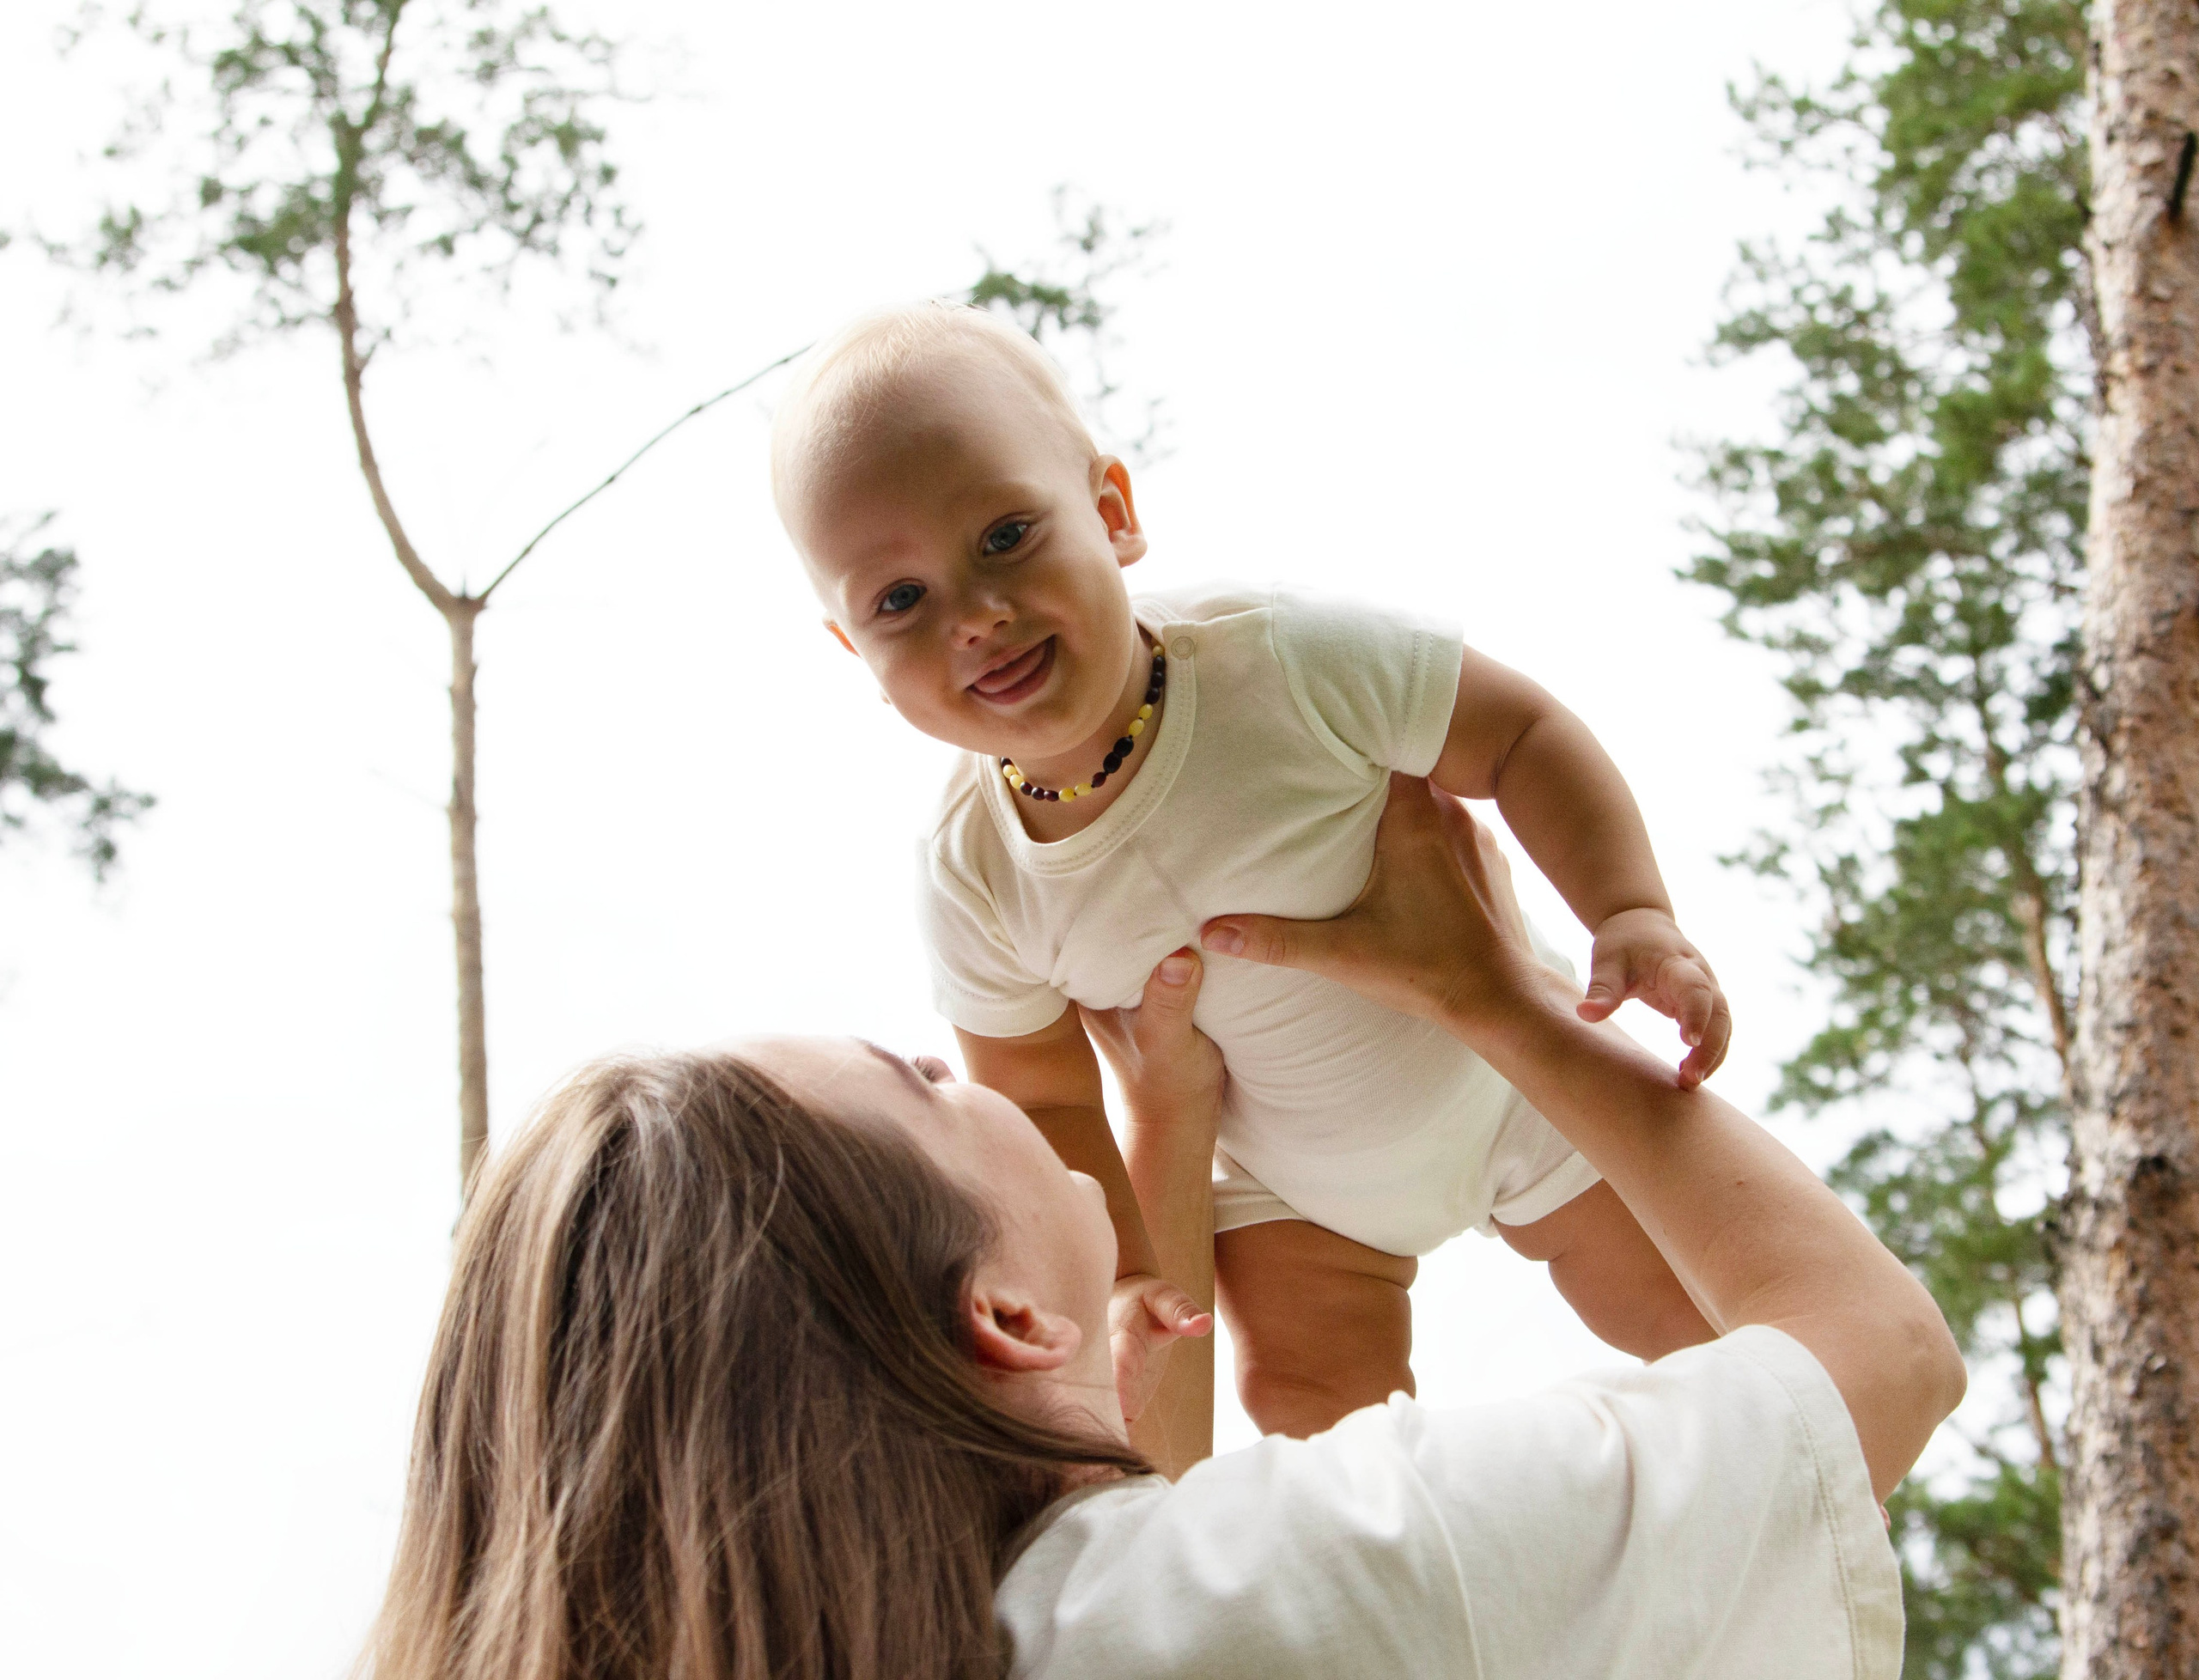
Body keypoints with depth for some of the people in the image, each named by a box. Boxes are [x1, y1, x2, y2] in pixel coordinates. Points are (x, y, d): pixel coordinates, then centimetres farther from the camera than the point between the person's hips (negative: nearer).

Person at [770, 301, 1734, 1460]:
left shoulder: (1286, 664, -35)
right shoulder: (976, 879, -24)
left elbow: (1520, 736, -23)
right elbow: (1045, 1101, -9)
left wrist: (1633, 915, -34)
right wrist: (1146, 1277, -16)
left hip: (1517, 1079, -1)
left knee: (1680, 1308, 15)